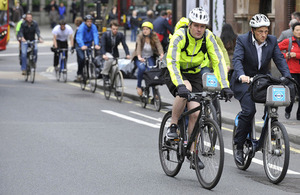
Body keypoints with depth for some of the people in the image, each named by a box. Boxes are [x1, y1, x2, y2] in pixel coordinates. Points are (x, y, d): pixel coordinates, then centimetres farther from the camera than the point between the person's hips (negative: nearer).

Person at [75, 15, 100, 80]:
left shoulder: (93, 27, -9)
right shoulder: (81, 27, -20)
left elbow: (96, 36, -20)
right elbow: (79, 38, -33)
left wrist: (96, 44, -39)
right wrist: (82, 46, -51)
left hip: (89, 45, 4)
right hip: (81, 46, -4)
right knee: (82, 58, -21)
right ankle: (79, 73, -3)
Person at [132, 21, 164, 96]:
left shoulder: (154, 37, -10)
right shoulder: (140, 36, -15)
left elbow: (159, 46, -24)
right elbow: (138, 46, -29)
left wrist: (161, 55, -45)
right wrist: (139, 57, -48)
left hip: (150, 57, 1)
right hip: (140, 57, -1)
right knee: (142, 68, -31)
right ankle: (138, 86, -9)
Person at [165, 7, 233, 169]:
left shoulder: (208, 37, -16)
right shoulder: (180, 36, -27)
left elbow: (218, 61, -17)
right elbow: (172, 62, -36)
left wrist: (224, 86, -29)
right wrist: (180, 85, -51)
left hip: (194, 75, 3)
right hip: (175, 75, -3)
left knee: (195, 113, -9)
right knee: (186, 89, -37)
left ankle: (192, 151, 4)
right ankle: (173, 126, -19)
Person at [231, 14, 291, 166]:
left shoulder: (272, 41, -1)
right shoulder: (242, 40, -11)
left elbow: (279, 59, -7)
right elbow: (237, 59, -23)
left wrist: (287, 77, -25)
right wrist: (241, 76, -43)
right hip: (244, 81, -4)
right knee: (249, 110, -23)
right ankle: (239, 146, -8)